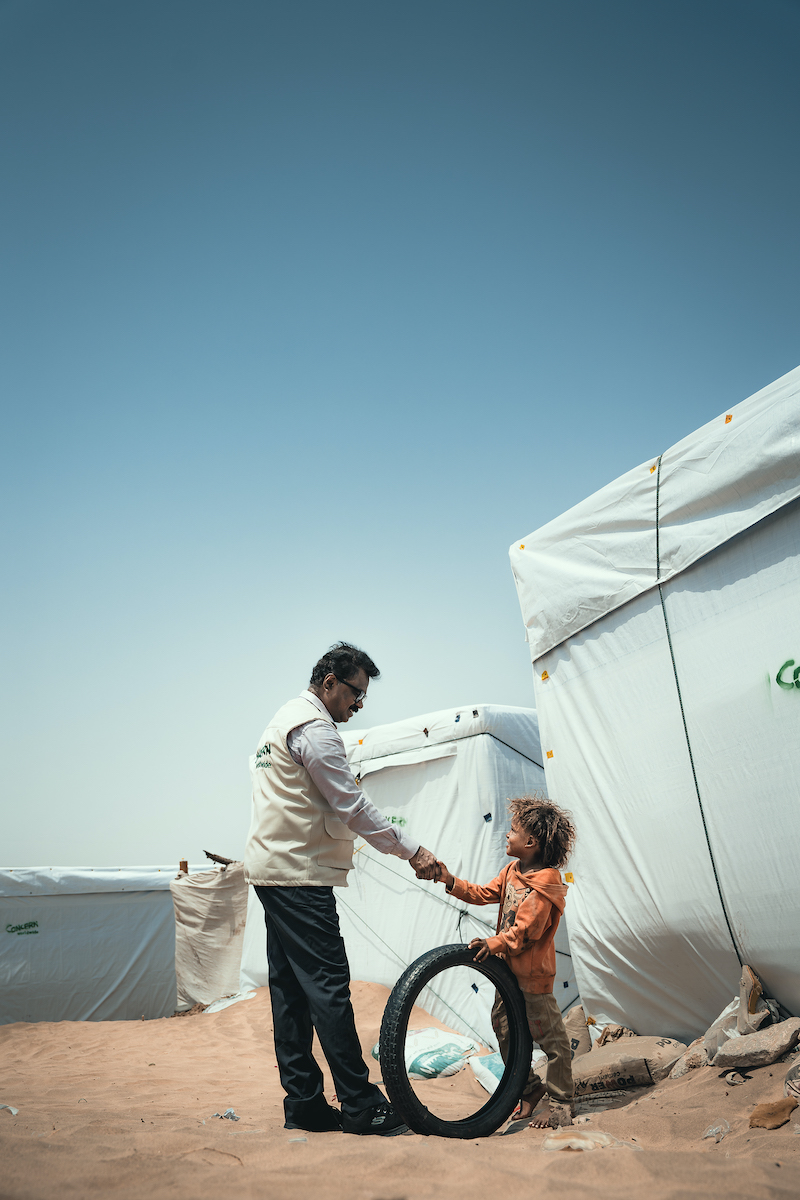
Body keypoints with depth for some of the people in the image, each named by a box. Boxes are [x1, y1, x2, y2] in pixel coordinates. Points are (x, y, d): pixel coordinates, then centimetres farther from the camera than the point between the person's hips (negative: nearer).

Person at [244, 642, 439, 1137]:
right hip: (300, 874, -11)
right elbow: (353, 807, -17)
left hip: (274, 872, 11)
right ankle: (360, 1105, 0)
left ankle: (304, 1103, 17)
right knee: (328, 984, -6)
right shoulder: (314, 728, -15)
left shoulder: (285, 720, 19)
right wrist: (411, 849, -12)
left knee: (290, 986, 11)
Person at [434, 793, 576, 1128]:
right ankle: (529, 1088, 33)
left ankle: (562, 1107, 14)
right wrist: (451, 882, 3)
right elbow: (485, 894, 11)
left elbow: (525, 929, -24)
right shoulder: (512, 870, 6)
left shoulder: (544, 883, -21)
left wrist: (493, 943, -27)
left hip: (533, 974, -9)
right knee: (503, 1027, 16)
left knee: (551, 1038, 1)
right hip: (510, 967, 9)